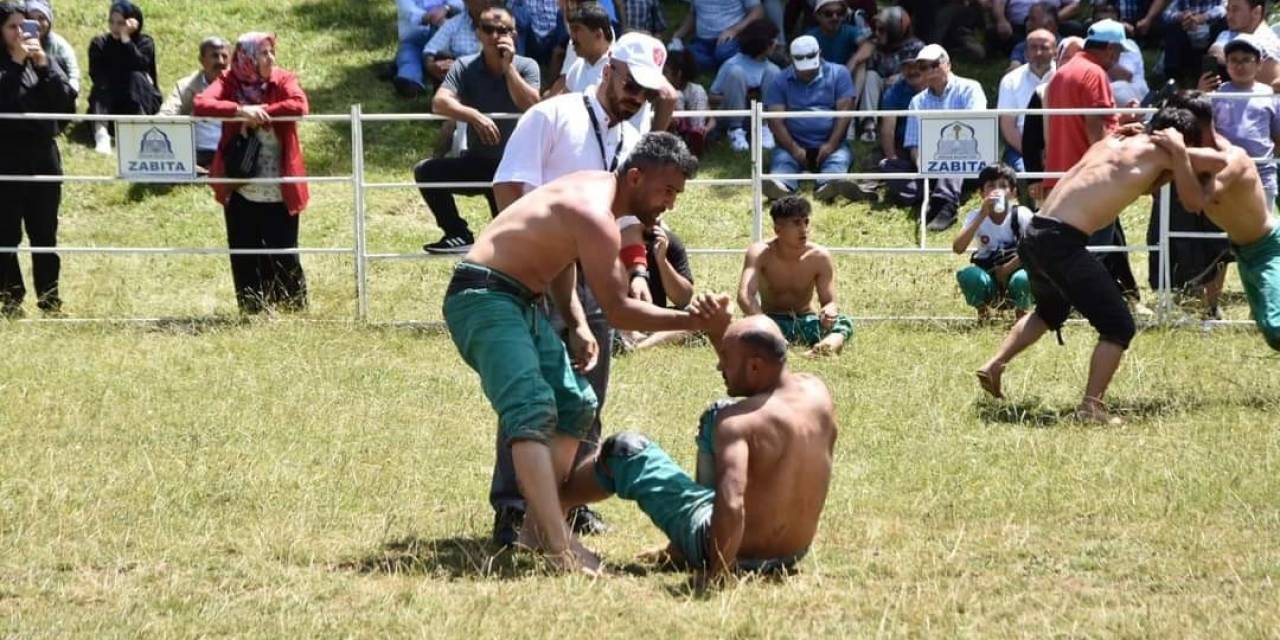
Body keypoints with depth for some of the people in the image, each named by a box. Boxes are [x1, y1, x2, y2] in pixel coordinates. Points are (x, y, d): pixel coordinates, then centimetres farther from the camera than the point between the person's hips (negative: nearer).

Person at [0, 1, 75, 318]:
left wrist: (45, 66, -9)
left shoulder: (43, 60, 10)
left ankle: (50, 302, 12)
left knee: (44, 233, 7)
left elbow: (66, 101, 1)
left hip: (44, 154, 4)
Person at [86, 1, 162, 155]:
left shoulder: (145, 43, 0)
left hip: (141, 103, -1)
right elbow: (96, 76, -11)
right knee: (101, 85, -28)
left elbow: (138, 66, -21)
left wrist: (126, 38, -22)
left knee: (136, 77, -28)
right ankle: (101, 134, -53)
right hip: (110, 105, 1)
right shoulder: (99, 44, 3)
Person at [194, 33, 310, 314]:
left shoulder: (283, 81, -2)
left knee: (283, 256, 0)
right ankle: (251, 312, 18)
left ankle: (295, 311, 13)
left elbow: (299, 106, -22)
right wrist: (240, 111, -29)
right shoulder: (229, 82, 0)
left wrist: (259, 112, -22)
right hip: (241, 191, 1)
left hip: (279, 192, -1)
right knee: (244, 258, 7)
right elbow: (201, 104, -17)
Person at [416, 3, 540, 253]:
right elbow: (439, 102, -21)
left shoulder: (526, 66, -6)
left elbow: (530, 106, -22)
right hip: (478, 163, 2)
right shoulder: (465, 67, -4)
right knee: (427, 171, -23)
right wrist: (475, 116, -38)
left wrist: (508, 65, -21)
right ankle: (459, 235, -14)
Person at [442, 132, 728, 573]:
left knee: (576, 403, 15)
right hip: (484, 299, -11)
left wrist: (576, 325, 10)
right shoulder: (595, 217, -21)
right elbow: (619, 311, -20)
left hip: (521, 301, 11)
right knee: (533, 411, -25)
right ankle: (560, 547, -38)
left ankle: (538, 526, 17)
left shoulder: (594, 187, 10)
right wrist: (689, 322, -23)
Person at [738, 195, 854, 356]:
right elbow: (744, 296, -29)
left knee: (844, 322, -28)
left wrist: (829, 311, -36)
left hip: (807, 323, 2)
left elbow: (830, 302, -7)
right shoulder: (760, 254, -15)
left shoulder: (819, 257, -8)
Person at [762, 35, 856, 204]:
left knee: (839, 159, -31)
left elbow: (844, 110, -1)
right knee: (782, 160, -29)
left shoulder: (838, 74, 8)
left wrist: (831, 145, -15)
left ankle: (827, 186, -65)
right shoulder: (779, 83, 8)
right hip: (793, 145, 1)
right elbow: (775, 120, -3)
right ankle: (782, 187, -63)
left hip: (830, 145, -1)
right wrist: (794, 149, -18)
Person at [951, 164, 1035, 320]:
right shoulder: (976, 216, -7)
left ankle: (1021, 310, -1)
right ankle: (982, 309, 0)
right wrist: (982, 215, -29)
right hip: (988, 279, 1)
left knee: (1022, 279, -38)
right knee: (968, 275, -34)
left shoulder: (1022, 215, -10)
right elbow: (957, 248, -23)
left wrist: (1007, 269, -22)